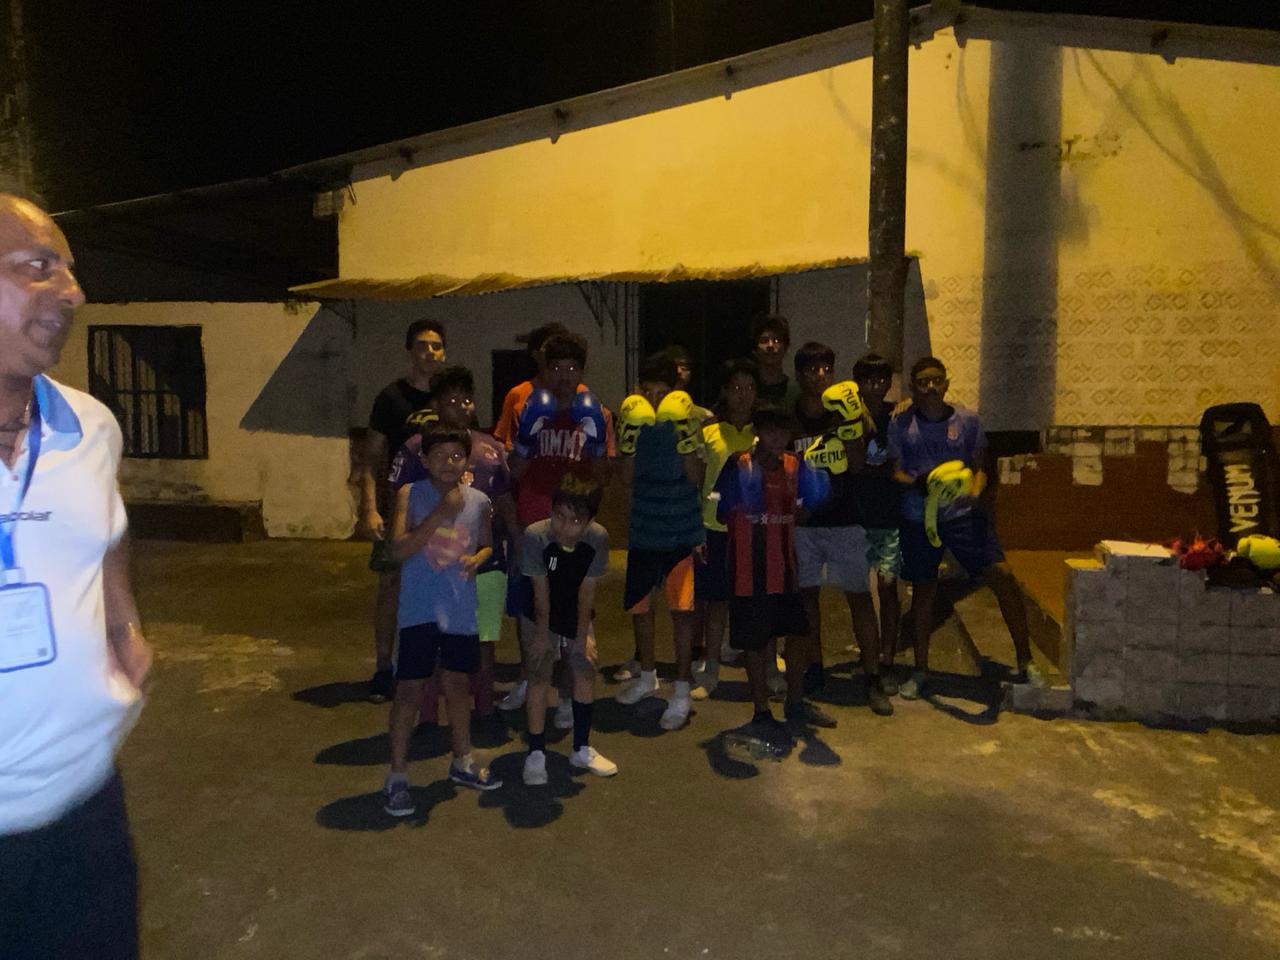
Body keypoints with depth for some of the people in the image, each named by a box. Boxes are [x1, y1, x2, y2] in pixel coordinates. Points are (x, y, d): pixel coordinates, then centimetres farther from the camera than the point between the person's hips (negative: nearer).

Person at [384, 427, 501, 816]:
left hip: (461, 611, 4)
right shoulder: (411, 495, -9)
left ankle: (462, 761, 37)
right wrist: (440, 513, -24)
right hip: (419, 610, -4)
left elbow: (487, 544, 14)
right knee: (410, 689, 0)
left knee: (459, 684, 18)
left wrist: (477, 558, -9)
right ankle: (397, 776, 16)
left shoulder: (479, 502, 0)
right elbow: (399, 549, -19)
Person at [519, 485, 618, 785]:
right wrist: (542, 634, -14)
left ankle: (581, 750, 19)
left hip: (577, 616, 2)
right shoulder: (535, 535, -32)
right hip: (540, 616, -2)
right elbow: (541, 590, -23)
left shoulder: (598, 538, -27)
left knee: (586, 672, 2)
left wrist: (582, 635, -12)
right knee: (539, 678, -6)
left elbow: (587, 591, -17)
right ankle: (536, 754, 7)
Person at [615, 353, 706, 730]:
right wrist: (632, 433, -17)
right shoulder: (635, 418, 0)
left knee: (681, 609, -2)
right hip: (643, 530, 4)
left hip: (682, 532, -4)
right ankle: (648, 676, 37)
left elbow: (696, 478, -14)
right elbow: (628, 475, -7)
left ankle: (682, 692, 10)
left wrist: (684, 435, -22)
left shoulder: (692, 420, -8)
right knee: (638, 604, 15)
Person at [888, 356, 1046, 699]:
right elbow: (895, 472, -3)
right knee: (923, 591, 7)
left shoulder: (966, 420, 2)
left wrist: (975, 493, -13)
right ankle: (920, 671, 23)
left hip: (963, 514, 1)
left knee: (1002, 576, -8)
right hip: (918, 519, -1)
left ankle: (1025, 663, 8)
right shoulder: (901, 424, -2)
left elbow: (980, 466, 7)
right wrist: (920, 485, -24)